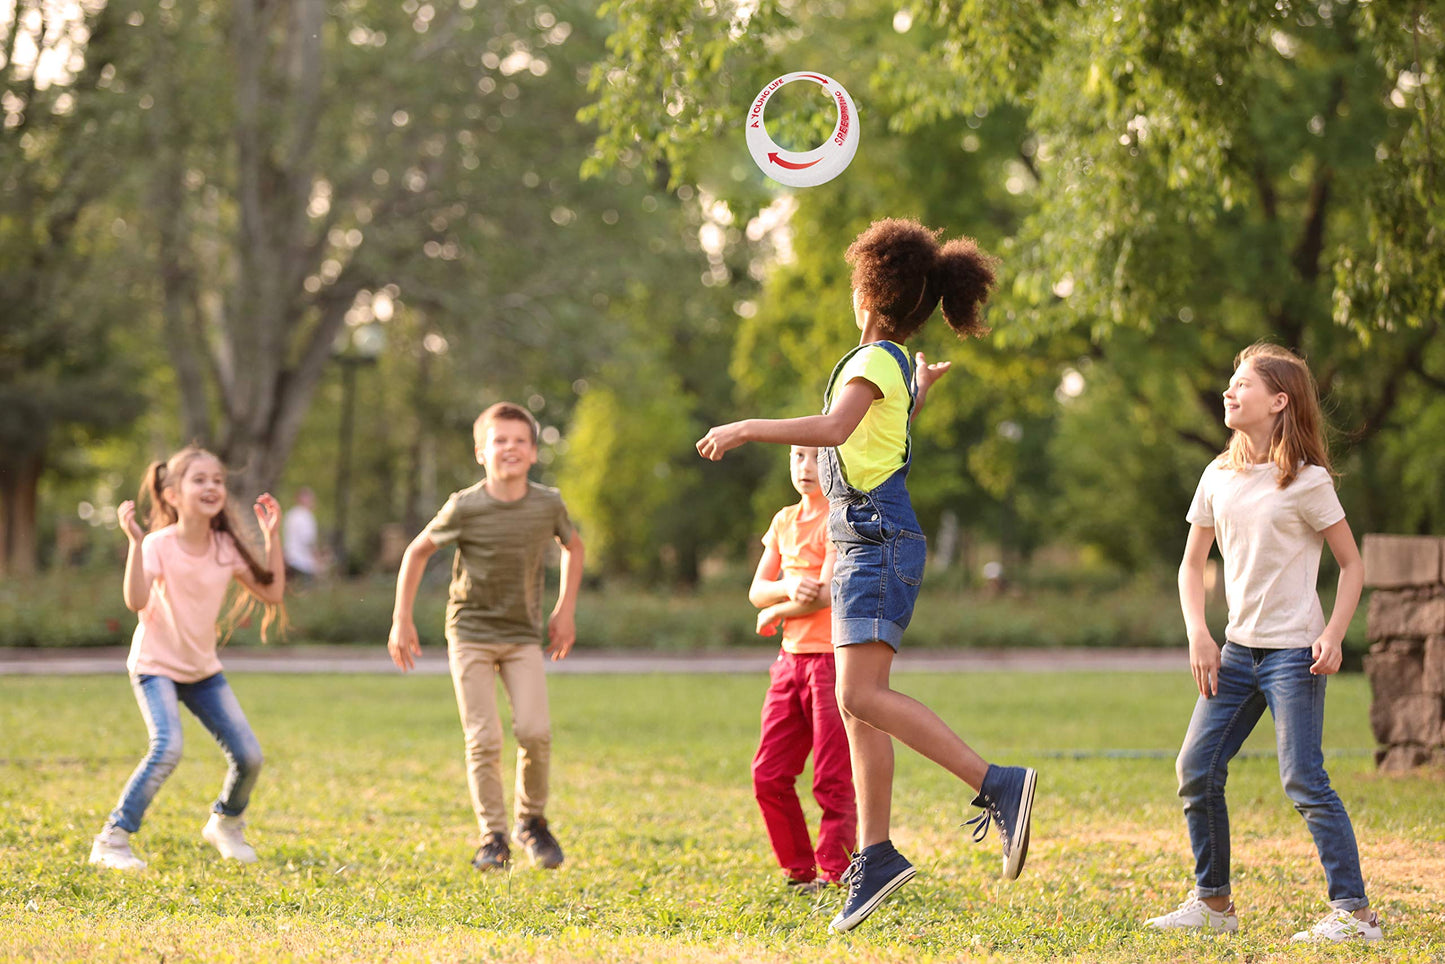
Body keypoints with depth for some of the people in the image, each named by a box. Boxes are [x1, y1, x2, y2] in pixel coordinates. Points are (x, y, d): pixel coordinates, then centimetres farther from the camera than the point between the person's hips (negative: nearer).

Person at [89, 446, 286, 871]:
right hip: (156, 665, -5)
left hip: (203, 668, 5)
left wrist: (271, 536, -5)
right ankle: (111, 840, -14)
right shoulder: (159, 545, -19)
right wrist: (135, 542, -39)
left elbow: (271, 593, -1)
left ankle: (226, 824, 29)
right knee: (168, 748, -28)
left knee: (248, 756, -3)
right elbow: (136, 601, -33)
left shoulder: (227, 548, -3)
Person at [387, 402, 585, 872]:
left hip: (524, 635, 1)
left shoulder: (548, 505, -6)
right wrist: (401, 620, 0)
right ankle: (492, 837, 4)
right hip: (471, 632, -1)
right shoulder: (465, 507, -13)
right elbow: (417, 552, 2)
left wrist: (565, 610, 11)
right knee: (484, 739, -8)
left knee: (534, 730, -14)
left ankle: (532, 820, 10)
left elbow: (573, 547, 15)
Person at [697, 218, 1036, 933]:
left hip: (878, 543, -10)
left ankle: (998, 785, -25)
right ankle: (875, 857, 10)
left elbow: (833, 428, -29)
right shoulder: (897, 366, 18)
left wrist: (744, 429, -25)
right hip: (862, 545, 10)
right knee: (857, 706, 8)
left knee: (862, 697, -20)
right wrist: (920, 391, 54)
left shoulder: (875, 361, -10)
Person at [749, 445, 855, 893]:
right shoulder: (785, 521, 15)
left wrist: (775, 614, -2)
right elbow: (757, 591, 9)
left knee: (833, 781, -4)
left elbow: (826, 594, -17)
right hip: (792, 658, 7)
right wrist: (789, 587, -13)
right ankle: (800, 872, 15)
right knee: (769, 775, 5)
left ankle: (834, 877, 4)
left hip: (834, 659, -7)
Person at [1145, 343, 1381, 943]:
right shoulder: (1219, 477, 8)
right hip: (1238, 649, 6)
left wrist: (1333, 636, -14)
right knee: (1196, 772, 4)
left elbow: (1352, 563, -2)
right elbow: (1192, 563, 15)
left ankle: (1355, 912, -6)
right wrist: (1198, 634, 2)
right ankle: (1213, 904, 17)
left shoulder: (1306, 481, -8)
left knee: (1304, 782, -11)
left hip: (1293, 652, -6)